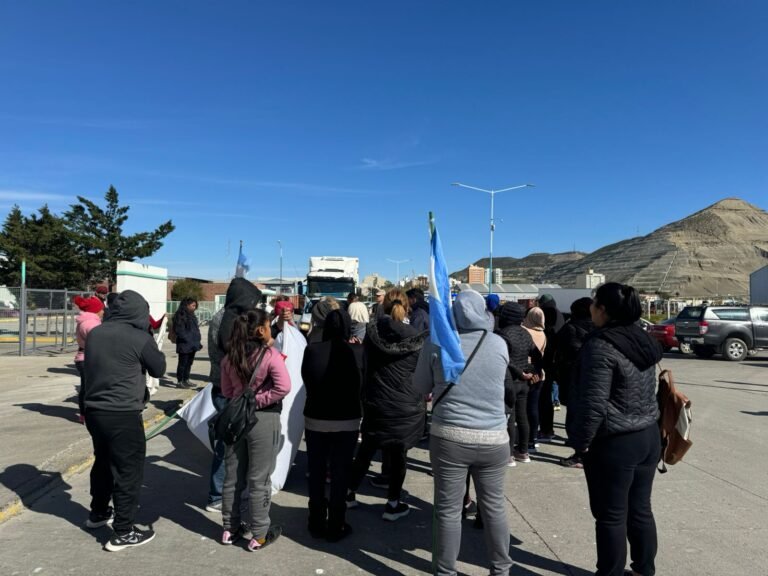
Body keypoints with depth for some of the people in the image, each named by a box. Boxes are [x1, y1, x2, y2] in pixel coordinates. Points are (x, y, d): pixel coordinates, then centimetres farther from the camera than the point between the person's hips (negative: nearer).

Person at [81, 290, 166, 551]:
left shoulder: (94, 333, 4)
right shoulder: (139, 338, -15)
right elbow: (159, 369, -2)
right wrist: (151, 345, 11)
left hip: (93, 410, 7)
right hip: (123, 414, -7)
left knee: (103, 461, 25)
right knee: (128, 469, 4)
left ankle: (98, 513, 42)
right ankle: (123, 532, 10)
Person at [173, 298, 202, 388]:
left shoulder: (191, 315, 16)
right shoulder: (180, 315, -13)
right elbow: (179, 330, -18)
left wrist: (197, 341, 12)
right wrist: (189, 340, -19)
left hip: (192, 345, 9)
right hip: (184, 345, -9)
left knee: (189, 362, 14)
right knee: (183, 363, -1)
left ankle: (186, 380, 24)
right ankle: (179, 381, 8)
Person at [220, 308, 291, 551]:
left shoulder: (230, 356, 2)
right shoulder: (270, 355, -16)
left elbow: (226, 390, 10)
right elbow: (283, 387, -26)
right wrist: (259, 400, -16)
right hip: (263, 419, -6)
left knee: (233, 477, 17)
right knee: (259, 480, 5)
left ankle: (230, 528, 30)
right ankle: (258, 535, 17)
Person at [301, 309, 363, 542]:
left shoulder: (311, 350, -10)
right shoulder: (357, 352, -14)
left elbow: (306, 380, 2)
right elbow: (364, 383, 0)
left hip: (315, 419, 2)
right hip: (347, 422, -2)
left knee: (316, 473, 16)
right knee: (340, 475, 10)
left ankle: (317, 523, 29)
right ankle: (336, 527, 19)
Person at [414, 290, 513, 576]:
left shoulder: (437, 343, -6)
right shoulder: (499, 344, -1)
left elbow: (422, 386, 7)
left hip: (449, 437, -2)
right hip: (494, 439, 2)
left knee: (449, 510, 9)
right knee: (494, 506, 18)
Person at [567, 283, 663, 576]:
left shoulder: (601, 345, -20)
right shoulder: (642, 339, 7)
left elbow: (594, 404, -23)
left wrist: (581, 441, -12)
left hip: (614, 442, -8)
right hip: (648, 435, 8)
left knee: (611, 516, 5)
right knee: (640, 510, 19)